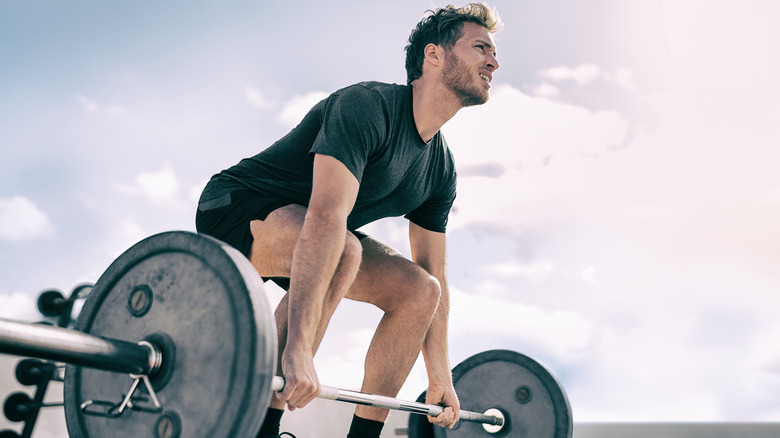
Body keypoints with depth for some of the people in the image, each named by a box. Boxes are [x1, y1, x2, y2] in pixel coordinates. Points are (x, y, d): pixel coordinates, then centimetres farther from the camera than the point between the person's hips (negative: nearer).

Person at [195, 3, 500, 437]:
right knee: (342, 249, -36)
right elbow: (325, 218, -39)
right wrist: (298, 349, -47)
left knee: (420, 290, -4)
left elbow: (433, 275, 6)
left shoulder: (441, 169, 1)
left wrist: (441, 378, 6)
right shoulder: (368, 106, -25)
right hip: (236, 208, -8)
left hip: (298, 234, 8)